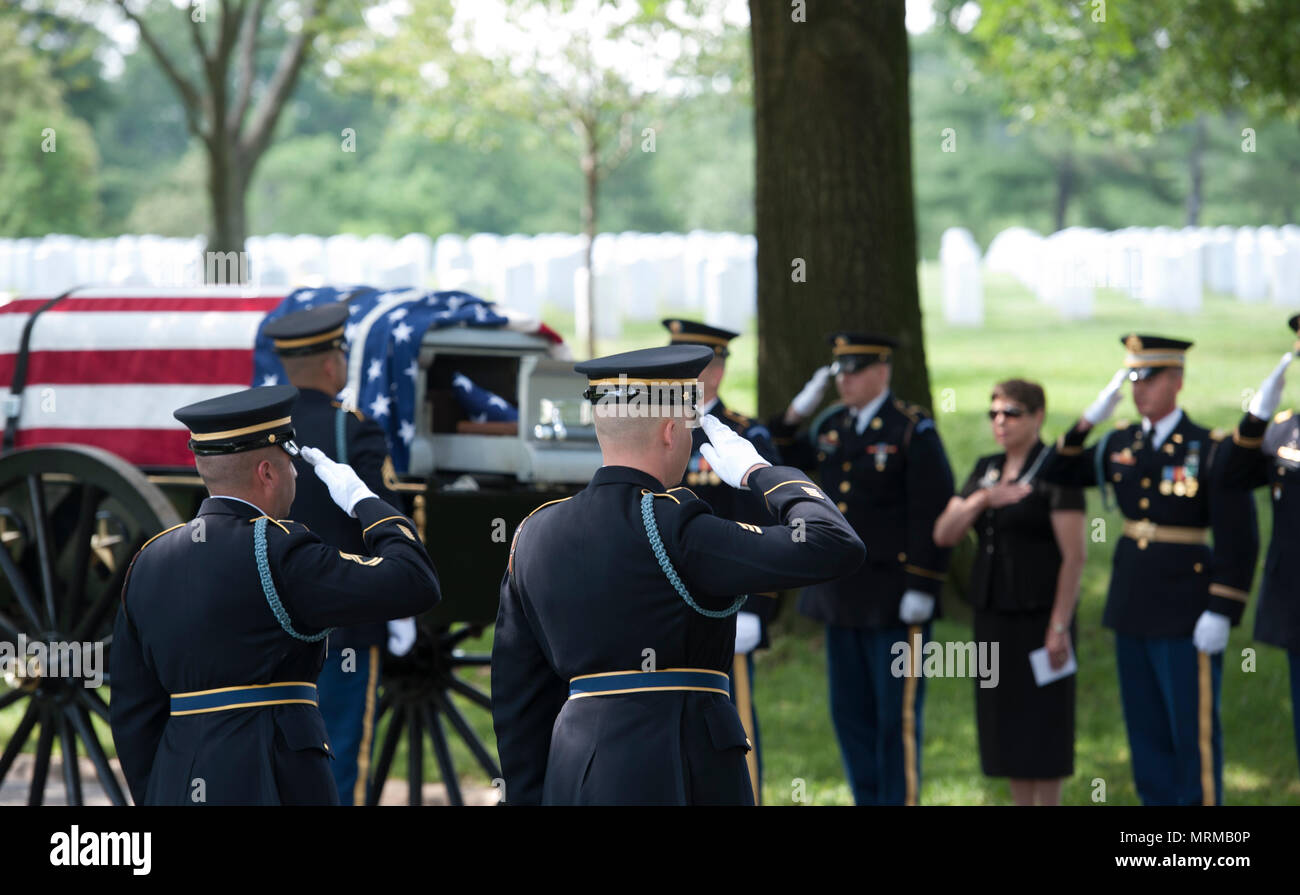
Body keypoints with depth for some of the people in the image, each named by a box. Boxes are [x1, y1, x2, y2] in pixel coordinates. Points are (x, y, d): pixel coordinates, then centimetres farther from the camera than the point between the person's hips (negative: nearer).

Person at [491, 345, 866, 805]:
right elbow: (835, 548, -14)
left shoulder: (536, 534, 10)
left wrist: (530, 801, 18)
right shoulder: (670, 530, -12)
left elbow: (517, 693, 13)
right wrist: (758, 473, 1)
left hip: (575, 775, 7)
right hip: (678, 780, -7)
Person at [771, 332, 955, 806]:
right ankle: (868, 800, 20)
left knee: (896, 715, -1)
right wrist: (796, 412, 8)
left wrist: (921, 589, -18)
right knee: (849, 713, 11)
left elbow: (932, 514, -13)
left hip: (894, 601, -7)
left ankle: (900, 801, 7)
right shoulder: (830, 426, 11)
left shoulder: (914, 430, -8)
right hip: (842, 594, 7)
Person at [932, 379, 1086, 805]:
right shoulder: (986, 470, 11)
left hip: (1039, 612, -6)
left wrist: (1059, 626, -18)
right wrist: (982, 500, -13)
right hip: (992, 611, 7)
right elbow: (944, 534, 4)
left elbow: (1073, 555, -13)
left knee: (1042, 720, -1)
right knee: (1006, 721, 9)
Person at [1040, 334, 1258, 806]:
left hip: (1186, 620, -6)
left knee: (1194, 735, -1)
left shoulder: (1212, 450, -10)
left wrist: (1221, 613, -17)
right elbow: (1056, 475, 11)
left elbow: (1239, 541, -12)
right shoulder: (1120, 445, 7)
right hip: (1131, 609, 6)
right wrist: (1087, 421, -1)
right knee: (1146, 734, 11)